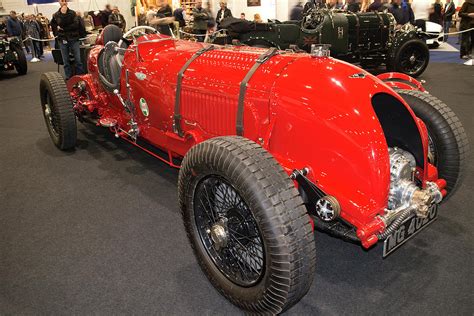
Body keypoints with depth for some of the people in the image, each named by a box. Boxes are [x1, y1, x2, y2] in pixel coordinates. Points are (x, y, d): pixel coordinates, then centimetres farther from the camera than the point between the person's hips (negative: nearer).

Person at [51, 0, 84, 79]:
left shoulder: (72, 13, 2)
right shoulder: (56, 15, 7)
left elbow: (76, 25, -10)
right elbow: (53, 26, 2)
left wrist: (62, 28, -12)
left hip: (73, 39, -1)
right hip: (63, 40, 1)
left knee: (78, 59, -4)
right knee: (65, 61, 4)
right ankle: (68, 78, 10)